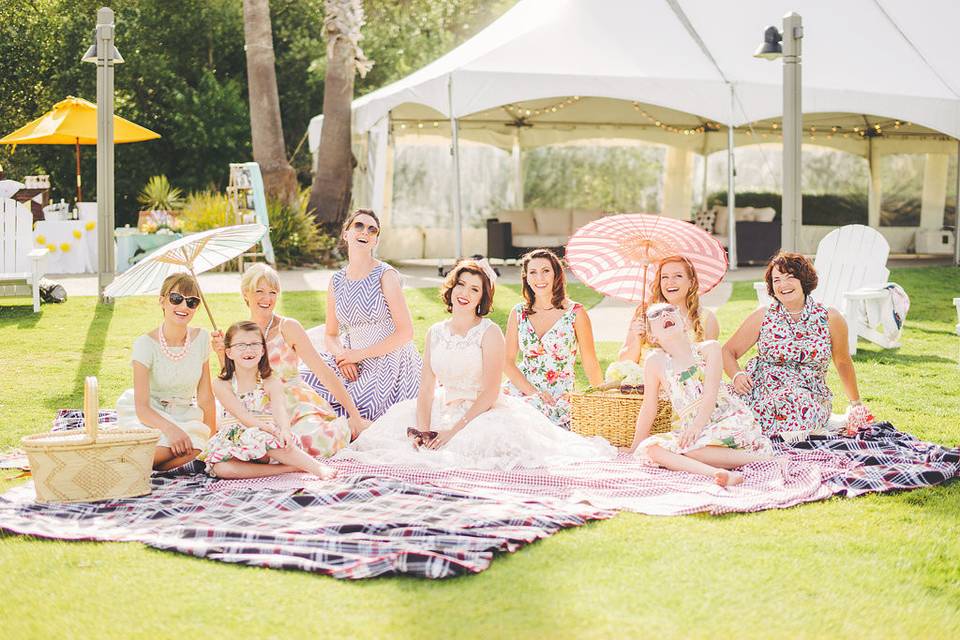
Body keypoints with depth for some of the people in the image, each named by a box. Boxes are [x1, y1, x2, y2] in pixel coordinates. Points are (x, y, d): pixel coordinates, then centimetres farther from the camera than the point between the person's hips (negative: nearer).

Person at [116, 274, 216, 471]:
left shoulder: (200, 338, -2)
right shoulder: (146, 344, -15)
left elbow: (205, 397, 4)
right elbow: (142, 407, -22)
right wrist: (169, 428, -41)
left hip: (184, 415, 3)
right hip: (148, 415, -3)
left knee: (193, 447, -33)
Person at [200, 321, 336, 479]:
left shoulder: (272, 382, -2)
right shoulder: (222, 385, -2)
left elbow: (279, 409, -22)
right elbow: (242, 416, -14)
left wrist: (284, 430, -46)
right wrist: (270, 429, -33)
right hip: (237, 440, 2)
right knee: (220, 469, -31)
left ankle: (318, 467, -38)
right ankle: (291, 467, -30)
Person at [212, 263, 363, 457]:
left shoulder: (288, 328, -4)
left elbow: (324, 372, -7)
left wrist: (354, 414, -10)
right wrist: (222, 355, -7)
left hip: (299, 404, -4)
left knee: (310, 440, -36)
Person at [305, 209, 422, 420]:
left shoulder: (385, 275, -9)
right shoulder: (337, 281, 7)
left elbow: (406, 332, -13)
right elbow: (331, 335, 14)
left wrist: (360, 354, -13)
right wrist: (342, 356, -10)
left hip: (390, 361, -5)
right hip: (355, 363, 5)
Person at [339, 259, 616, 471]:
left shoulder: (489, 332, -8)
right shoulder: (435, 332, 9)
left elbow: (490, 392, -14)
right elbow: (427, 389, 4)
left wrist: (453, 430, -20)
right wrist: (423, 429, -14)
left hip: (482, 415, -5)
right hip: (443, 412, 6)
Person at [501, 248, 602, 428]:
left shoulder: (575, 313, -1)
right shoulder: (519, 313, 8)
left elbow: (590, 364, 3)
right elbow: (507, 361, 5)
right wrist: (533, 392, -8)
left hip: (558, 400, -2)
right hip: (519, 391, 3)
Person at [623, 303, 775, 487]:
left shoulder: (709, 348, 0)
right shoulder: (655, 361, 3)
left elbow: (711, 393, -10)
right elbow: (649, 408, 11)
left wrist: (697, 427, -24)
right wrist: (635, 445, 14)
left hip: (731, 420, -3)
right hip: (692, 432, 4)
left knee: (684, 446, -31)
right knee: (648, 449, -23)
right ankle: (715, 472, -38)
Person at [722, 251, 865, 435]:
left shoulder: (829, 319, 4)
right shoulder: (762, 318, 5)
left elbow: (843, 362, 18)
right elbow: (728, 352, 11)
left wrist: (856, 403, 28)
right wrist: (737, 376, -11)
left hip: (811, 397, 1)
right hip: (763, 390, -1)